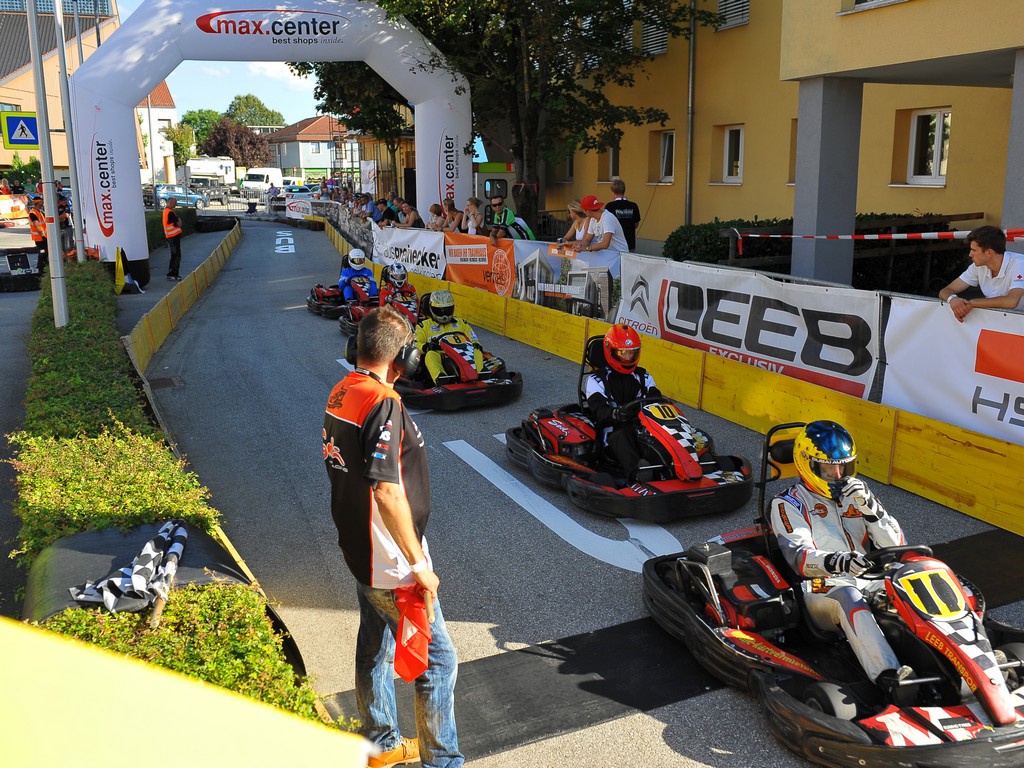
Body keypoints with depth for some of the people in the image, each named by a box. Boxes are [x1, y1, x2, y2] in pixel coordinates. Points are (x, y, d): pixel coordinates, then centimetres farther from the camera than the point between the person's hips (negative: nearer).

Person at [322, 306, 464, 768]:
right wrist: (418, 564, -22)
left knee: (375, 647, 23)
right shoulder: (383, 402, -24)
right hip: (391, 562, -10)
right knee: (437, 659, 3)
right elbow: (386, 490, -29)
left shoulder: (339, 394, 4)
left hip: (358, 550, 10)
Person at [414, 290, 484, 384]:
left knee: (476, 352, -25)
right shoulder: (425, 325, 19)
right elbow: (415, 344, 7)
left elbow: (474, 340, 21)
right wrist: (425, 347, -16)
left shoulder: (460, 323, 28)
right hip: (438, 357, -2)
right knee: (430, 355, -36)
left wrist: (476, 345, -5)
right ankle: (440, 378, -62)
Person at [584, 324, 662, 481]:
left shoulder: (643, 377, 22)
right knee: (621, 437, -40)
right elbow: (598, 410, -8)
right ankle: (637, 472, -64)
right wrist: (614, 413, -33)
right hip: (613, 429, -3)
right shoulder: (596, 380, 7)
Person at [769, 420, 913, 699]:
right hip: (823, 590, -4)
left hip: (871, 583, 5)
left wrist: (869, 507, -5)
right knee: (848, 597, -37)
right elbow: (800, 558, -11)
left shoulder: (856, 495, 21)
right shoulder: (788, 504, 6)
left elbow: (897, 546, 11)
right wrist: (837, 562, -32)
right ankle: (888, 676, -53)